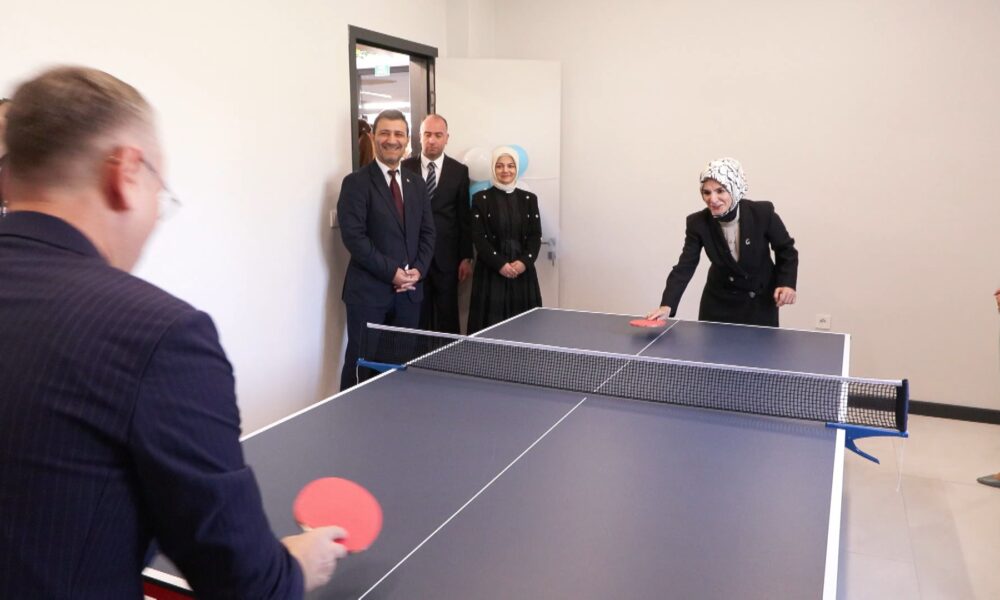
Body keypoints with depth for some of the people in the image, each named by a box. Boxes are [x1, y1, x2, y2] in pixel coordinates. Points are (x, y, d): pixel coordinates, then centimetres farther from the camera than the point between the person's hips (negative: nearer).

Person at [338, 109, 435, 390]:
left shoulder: (416, 184, 14)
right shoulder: (356, 182, -5)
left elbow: (427, 233, 12)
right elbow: (354, 237, -13)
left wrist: (417, 270, -4)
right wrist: (391, 271, -15)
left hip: (409, 290, 6)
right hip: (369, 291, -5)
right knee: (361, 362, -1)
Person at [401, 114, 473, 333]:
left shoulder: (459, 171, 4)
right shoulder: (405, 168, 3)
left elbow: (464, 218, 4)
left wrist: (466, 257, 1)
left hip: (446, 257, 0)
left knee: (448, 318, 6)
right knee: (418, 317, 5)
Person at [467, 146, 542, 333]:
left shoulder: (529, 199, 11)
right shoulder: (481, 199, 3)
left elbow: (536, 236, 5)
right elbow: (479, 238, -4)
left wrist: (524, 262, -11)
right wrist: (500, 264, -14)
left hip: (523, 272, 2)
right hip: (491, 273, -2)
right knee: (491, 325, -5)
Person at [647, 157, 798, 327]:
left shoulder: (763, 213, -19)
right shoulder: (698, 223, -17)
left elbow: (786, 251, -5)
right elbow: (684, 267, -22)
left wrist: (787, 284, -21)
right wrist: (667, 306, -36)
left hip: (761, 301, -1)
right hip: (719, 300, 1)